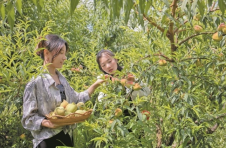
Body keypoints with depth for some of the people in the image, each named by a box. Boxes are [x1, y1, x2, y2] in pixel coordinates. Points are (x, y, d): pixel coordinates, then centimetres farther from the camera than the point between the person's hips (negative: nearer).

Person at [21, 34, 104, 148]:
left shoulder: (62, 79, 9)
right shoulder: (35, 82, -13)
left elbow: (75, 100, 13)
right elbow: (28, 118, -12)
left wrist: (95, 85, 6)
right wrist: (48, 123, -29)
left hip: (67, 136, 7)